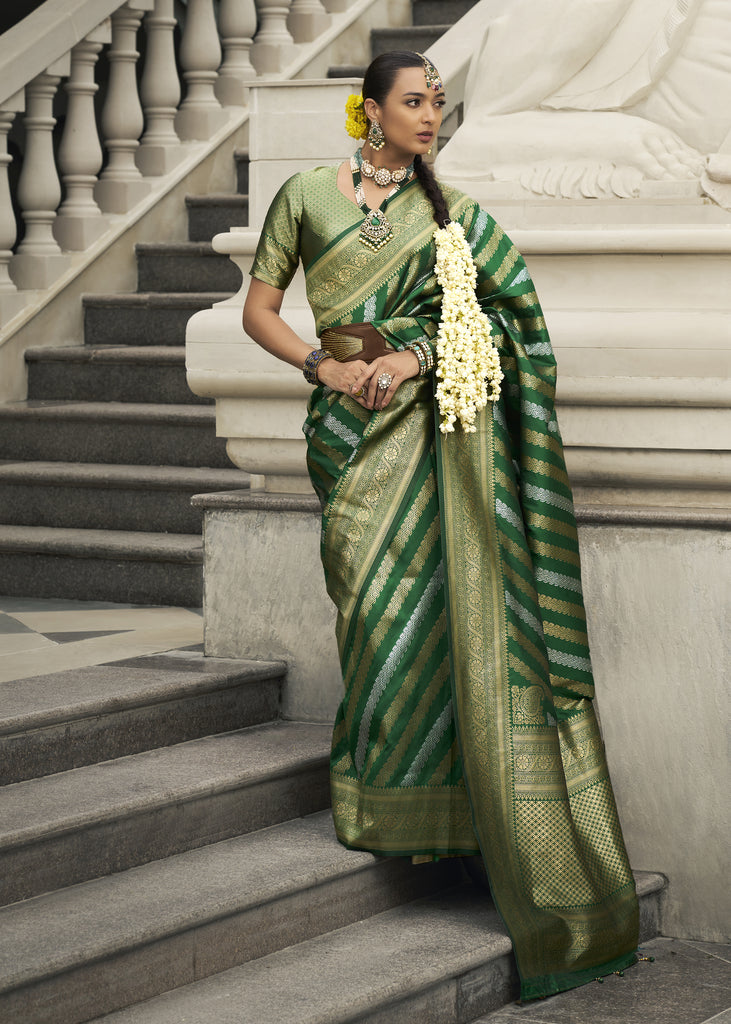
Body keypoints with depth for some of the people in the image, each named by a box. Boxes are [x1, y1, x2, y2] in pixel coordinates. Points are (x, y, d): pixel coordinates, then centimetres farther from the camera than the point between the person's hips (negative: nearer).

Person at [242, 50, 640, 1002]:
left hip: (436, 415, 0)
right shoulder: (307, 195, 6)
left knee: (452, 590, -8)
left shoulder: (451, 211, 7)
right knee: (378, 600, 0)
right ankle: (377, 795, 14)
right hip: (353, 423, 0)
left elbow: (511, 311, 0)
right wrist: (325, 364, -8)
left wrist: (419, 354, -13)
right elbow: (259, 307, 8)